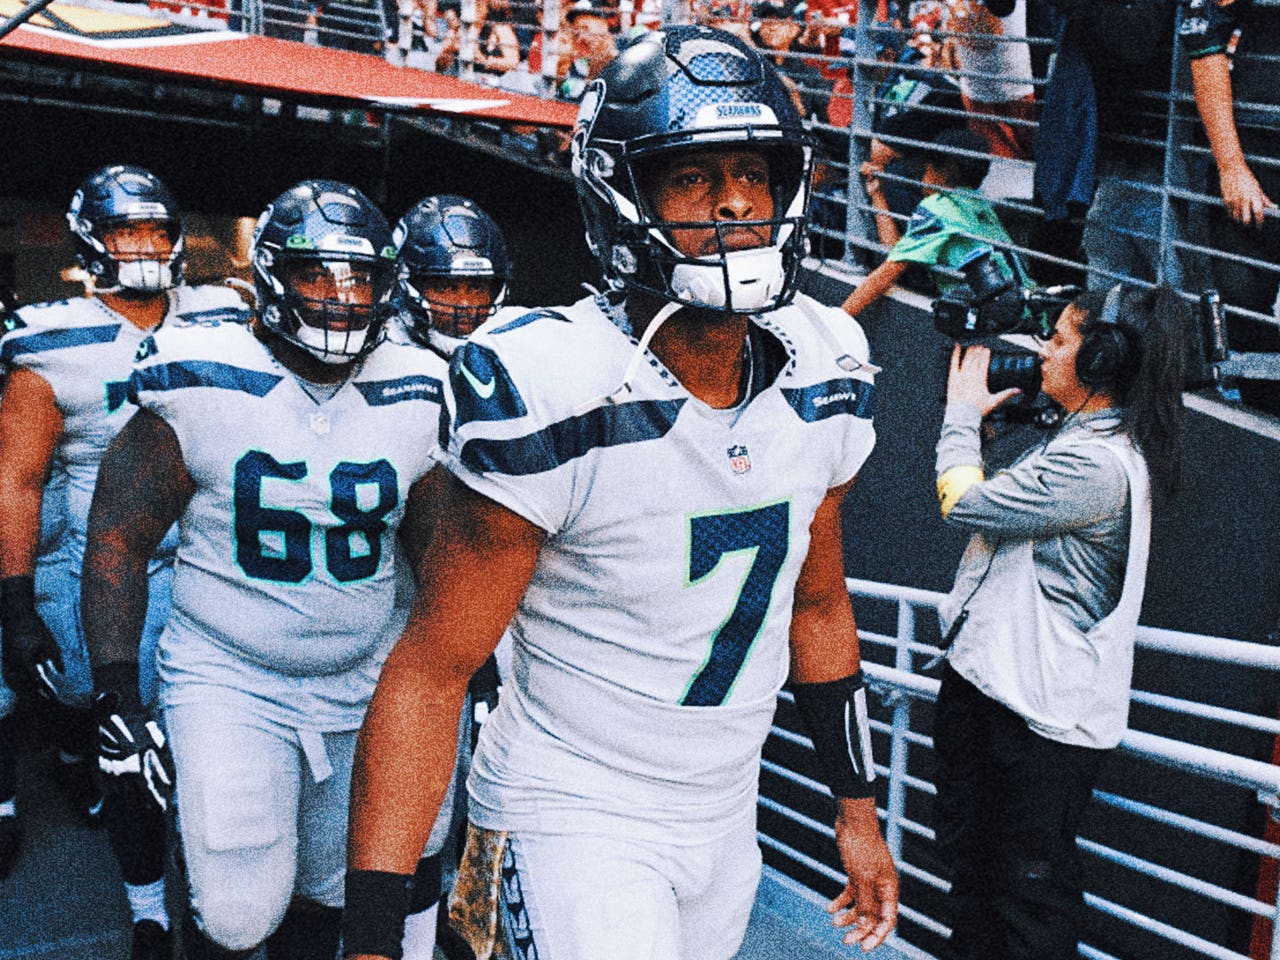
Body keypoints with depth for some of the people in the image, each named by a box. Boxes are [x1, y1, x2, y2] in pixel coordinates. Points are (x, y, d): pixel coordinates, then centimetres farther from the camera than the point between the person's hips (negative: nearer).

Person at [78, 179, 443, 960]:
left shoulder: (412, 400, -1)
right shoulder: (204, 390, -12)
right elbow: (119, 539, -6)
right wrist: (116, 698, -9)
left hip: (364, 686, 4)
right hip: (229, 681, -3)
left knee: (323, 897, 15)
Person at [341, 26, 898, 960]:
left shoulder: (826, 378, -5)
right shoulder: (551, 398, -23)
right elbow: (431, 670, -19)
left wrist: (857, 807, 14)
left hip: (726, 815, 6)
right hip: (577, 816, -5)